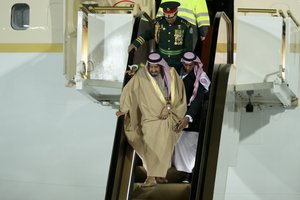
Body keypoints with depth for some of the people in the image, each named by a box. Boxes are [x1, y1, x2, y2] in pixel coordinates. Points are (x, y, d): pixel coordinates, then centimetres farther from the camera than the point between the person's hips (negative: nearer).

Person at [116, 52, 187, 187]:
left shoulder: (170, 75, -6)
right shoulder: (141, 76, -8)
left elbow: (176, 95, -4)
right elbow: (129, 90, 0)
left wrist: (168, 107, -16)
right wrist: (124, 109, 0)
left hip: (166, 117, 2)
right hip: (150, 116, -2)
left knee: (164, 146, 7)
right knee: (150, 145, -13)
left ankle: (160, 174, 19)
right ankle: (151, 177, -15)